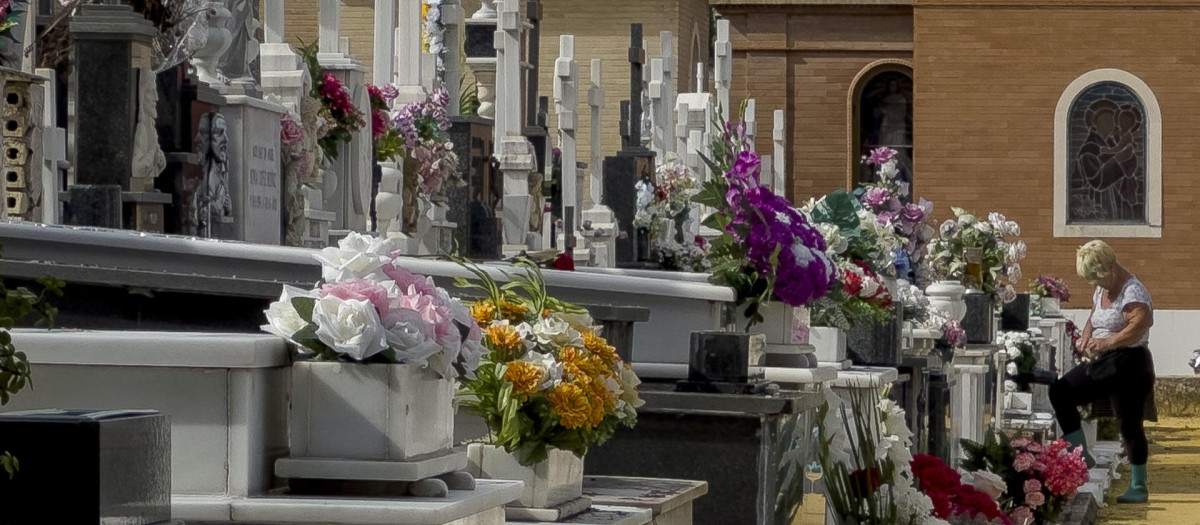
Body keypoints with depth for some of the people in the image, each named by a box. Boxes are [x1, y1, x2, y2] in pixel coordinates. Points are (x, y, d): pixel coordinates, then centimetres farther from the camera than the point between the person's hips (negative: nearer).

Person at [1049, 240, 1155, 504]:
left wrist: (1107, 343, -39)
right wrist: (1086, 336, 2)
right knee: (1059, 392, -3)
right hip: (1102, 363, 9)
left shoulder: (1132, 291, -17)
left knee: (1130, 423, -6)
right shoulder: (1101, 289, 12)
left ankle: (1139, 487, 3)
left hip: (1128, 364, -9)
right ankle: (1081, 455, 0)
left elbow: (1142, 323, -33)